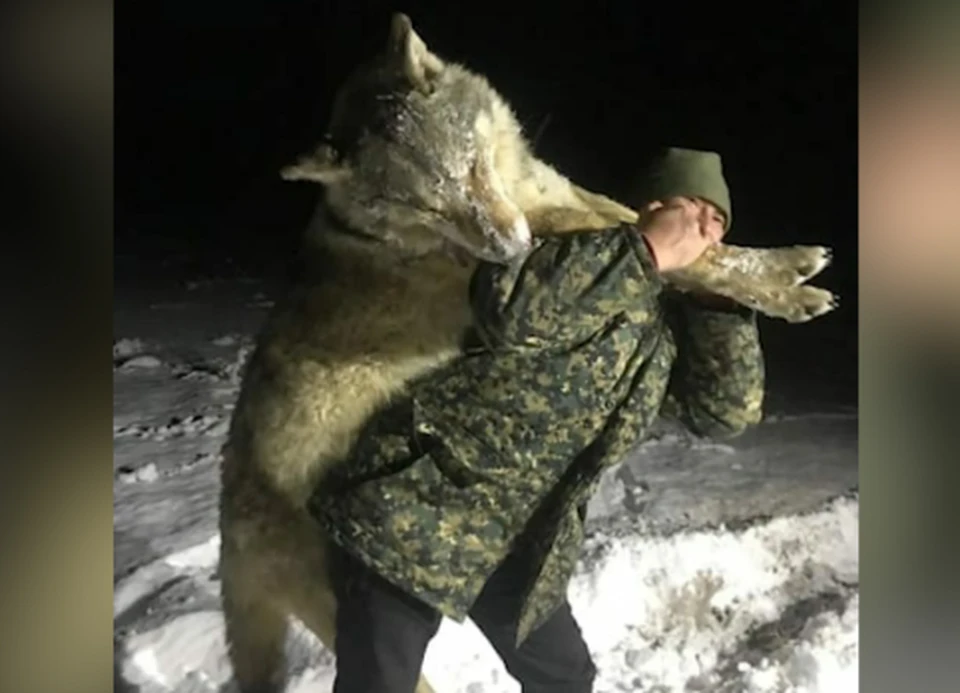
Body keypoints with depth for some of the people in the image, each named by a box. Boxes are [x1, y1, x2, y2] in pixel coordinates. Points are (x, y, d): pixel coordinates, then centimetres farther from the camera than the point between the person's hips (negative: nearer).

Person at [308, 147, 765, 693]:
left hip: (517, 546, 8)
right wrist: (650, 249, -30)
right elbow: (507, 304, -37)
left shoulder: (667, 323, 8)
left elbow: (730, 411, 2)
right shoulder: (571, 249, -16)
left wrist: (718, 290, -7)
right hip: (415, 517, -7)